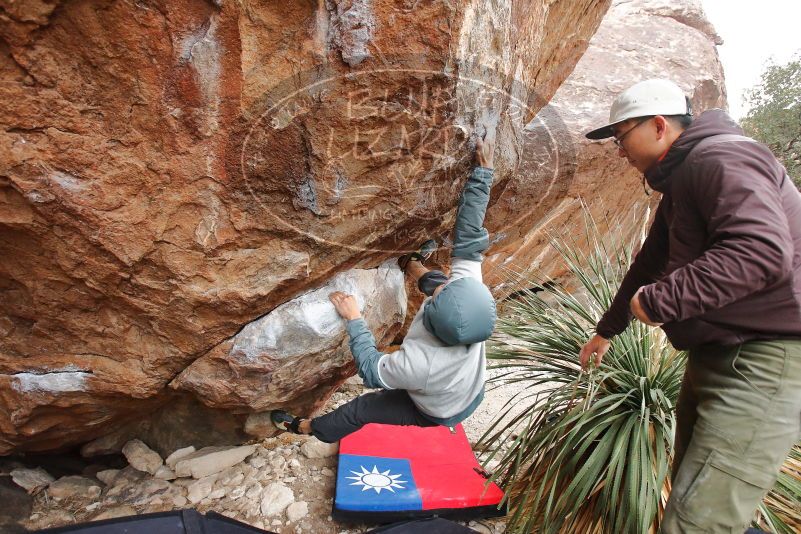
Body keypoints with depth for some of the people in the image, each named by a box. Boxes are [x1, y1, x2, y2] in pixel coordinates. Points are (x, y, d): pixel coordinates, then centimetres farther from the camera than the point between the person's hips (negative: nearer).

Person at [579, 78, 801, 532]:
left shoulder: (721, 159, -15)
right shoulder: (681, 179, 17)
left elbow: (762, 250, -32)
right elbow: (649, 264, 25)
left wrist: (659, 299, -25)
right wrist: (607, 330, 31)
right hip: (718, 355, 11)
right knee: (688, 496, 22)